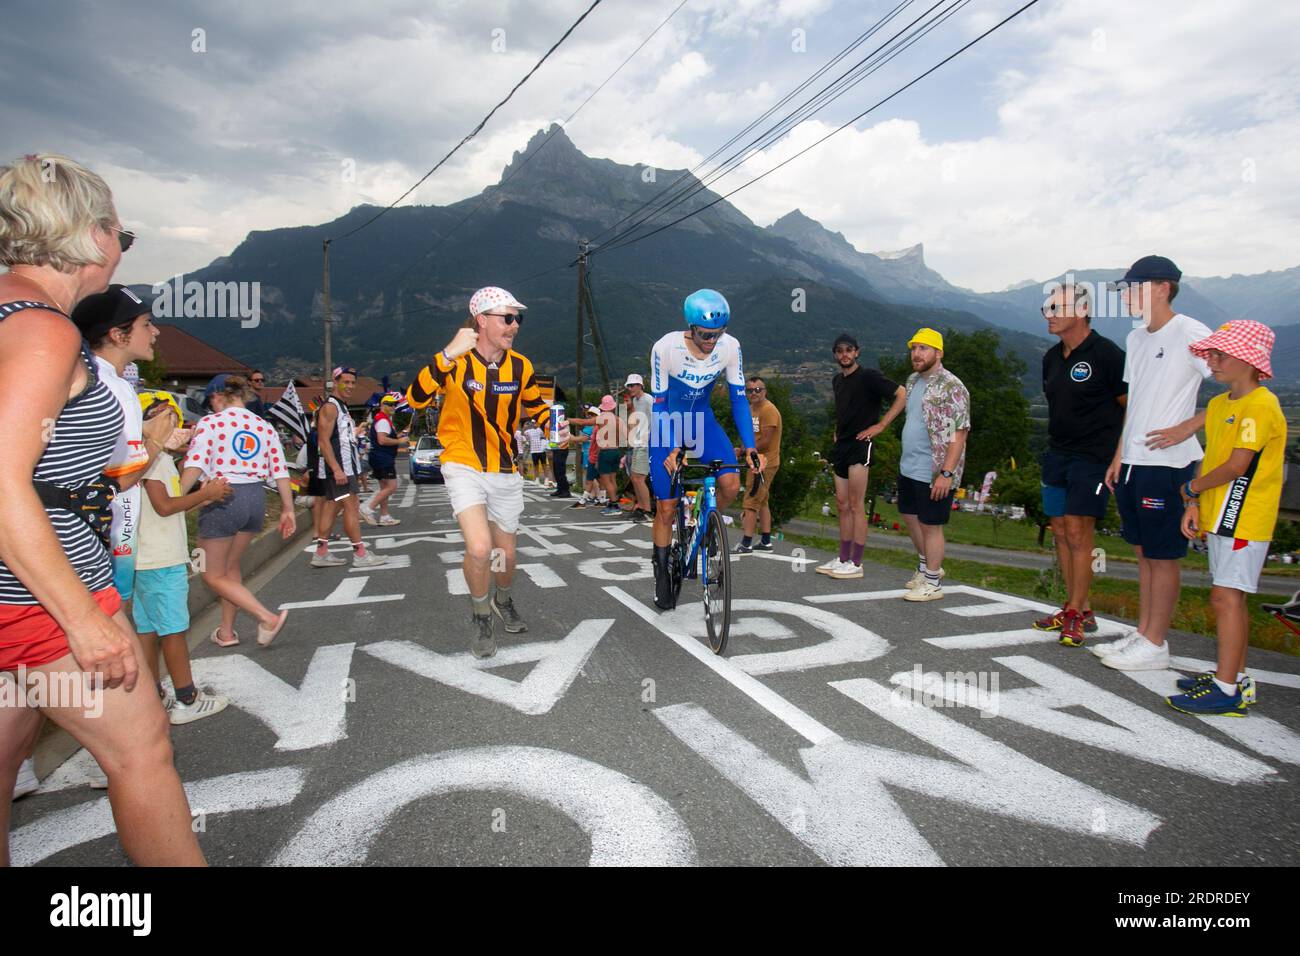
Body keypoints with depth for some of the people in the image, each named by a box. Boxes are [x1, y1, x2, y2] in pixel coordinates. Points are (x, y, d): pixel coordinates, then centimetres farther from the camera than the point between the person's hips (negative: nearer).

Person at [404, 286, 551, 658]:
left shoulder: (520, 366, -2)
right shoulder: (456, 361, -13)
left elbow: (536, 407, 15)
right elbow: (416, 399, -25)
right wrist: (448, 355, -32)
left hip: (505, 471, 4)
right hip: (464, 466, -4)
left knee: (505, 553, 13)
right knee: (479, 548, -22)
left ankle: (503, 600, 47)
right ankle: (481, 618, 7)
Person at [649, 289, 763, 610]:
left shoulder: (730, 347, -17)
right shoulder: (666, 347, -25)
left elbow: (739, 399, -12)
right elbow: (659, 403, -20)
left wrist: (750, 447, -20)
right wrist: (673, 449, -29)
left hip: (702, 421, 3)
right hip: (668, 425, -2)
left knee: (731, 485, -20)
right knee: (666, 508, -2)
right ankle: (662, 575, 17)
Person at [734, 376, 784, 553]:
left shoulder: (768, 410, -16)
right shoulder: (751, 409, 14)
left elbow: (765, 441, -21)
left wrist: (742, 451, -13)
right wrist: (743, 450, -2)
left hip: (765, 463, -10)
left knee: (750, 503, -12)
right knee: (761, 501, 16)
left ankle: (746, 544, -11)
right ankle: (766, 541, 25)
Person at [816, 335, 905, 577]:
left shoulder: (869, 376, -9)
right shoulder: (837, 380, 15)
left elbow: (902, 395, -14)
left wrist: (880, 425, -15)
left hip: (860, 445, -8)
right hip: (841, 445, 8)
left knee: (856, 505, -7)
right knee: (842, 505, 10)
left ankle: (856, 564, -2)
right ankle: (843, 559, 17)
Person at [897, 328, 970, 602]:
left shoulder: (951, 387, -17)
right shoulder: (913, 380, 10)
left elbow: (960, 433, -20)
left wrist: (946, 473, -25)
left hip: (934, 473, -9)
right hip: (909, 467, 9)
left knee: (930, 525, 1)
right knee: (910, 516, 20)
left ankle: (932, 583, 16)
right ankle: (926, 566, 40)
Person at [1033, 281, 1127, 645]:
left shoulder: (1106, 354, -11)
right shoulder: (1051, 357, 12)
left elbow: (1131, 406, -8)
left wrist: (1118, 454, -10)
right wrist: (1056, 442, 17)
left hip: (1092, 455, -8)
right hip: (1057, 453, 8)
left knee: (1077, 531, -10)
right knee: (1060, 531, 9)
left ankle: (1076, 615, -1)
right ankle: (1079, 609, 20)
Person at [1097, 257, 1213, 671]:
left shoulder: (1189, 333, -11)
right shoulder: (1136, 338, 14)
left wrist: (1186, 428, -17)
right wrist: (1119, 456, 15)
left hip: (1167, 464, -8)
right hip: (1133, 463, 8)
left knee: (1162, 557, 1)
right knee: (1143, 552, 15)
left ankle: (1155, 645, 10)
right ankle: (1142, 634, 25)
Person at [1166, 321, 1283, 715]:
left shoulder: (1260, 406, -14)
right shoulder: (1218, 404, 14)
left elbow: (1236, 466, -19)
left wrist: (1191, 487, -4)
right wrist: (1194, 504, 5)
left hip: (1244, 519, -9)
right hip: (1222, 515, 9)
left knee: (1226, 596, -10)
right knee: (1228, 597, 15)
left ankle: (1227, 691, -6)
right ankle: (1236, 676, 26)